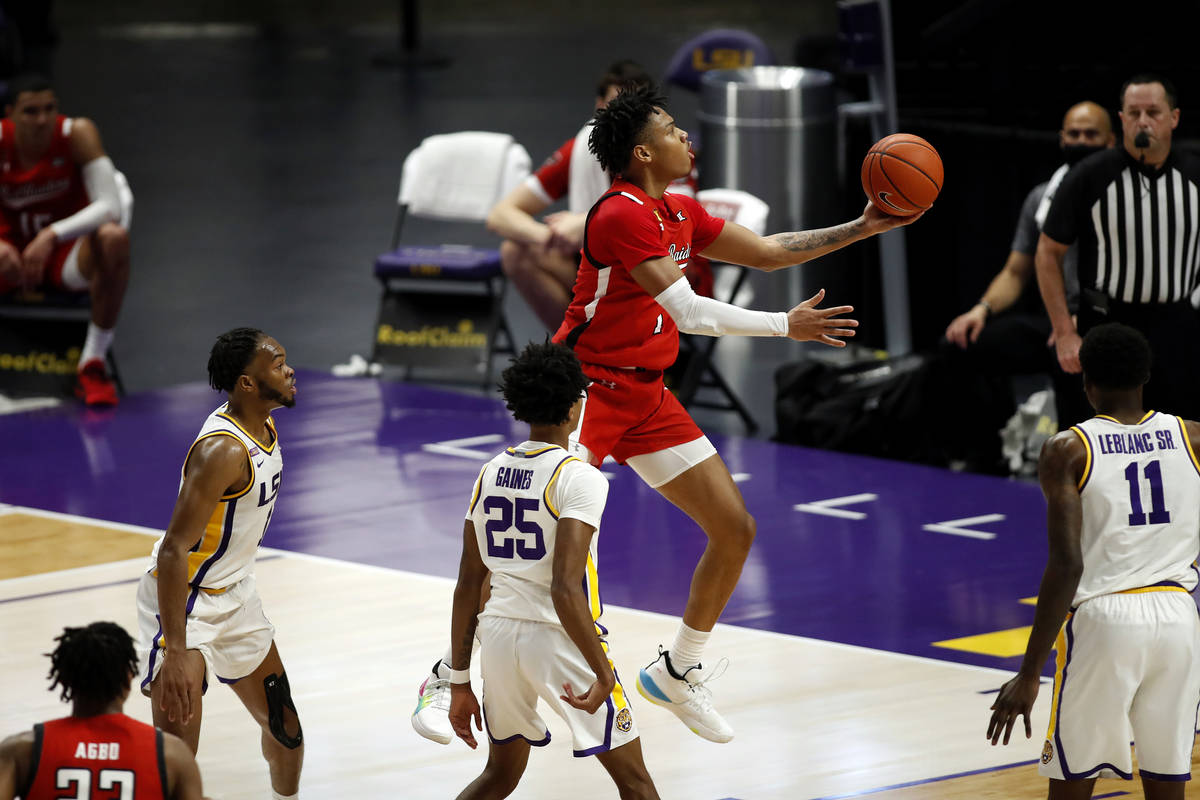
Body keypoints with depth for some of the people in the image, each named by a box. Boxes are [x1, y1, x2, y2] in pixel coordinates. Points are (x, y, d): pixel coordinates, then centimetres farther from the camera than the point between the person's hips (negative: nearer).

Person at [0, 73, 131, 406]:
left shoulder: (76, 134, -17)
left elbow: (110, 206, -24)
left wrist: (53, 235, -38)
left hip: (67, 256, -1)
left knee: (114, 237, -35)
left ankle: (93, 365, -23)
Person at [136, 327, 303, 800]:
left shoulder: (265, 430, 2)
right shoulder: (223, 450, -27)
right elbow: (174, 551, -32)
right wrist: (176, 653, -37)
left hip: (235, 595, 9)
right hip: (184, 598, -9)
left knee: (285, 726, 22)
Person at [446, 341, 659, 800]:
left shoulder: (490, 473, 7)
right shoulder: (579, 478, -14)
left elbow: (468, 586, 9)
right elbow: (565, 589, -24)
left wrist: (460, 683, 14)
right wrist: (603, 675, -24)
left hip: (499, 635, 6)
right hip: (559, 638, -6)